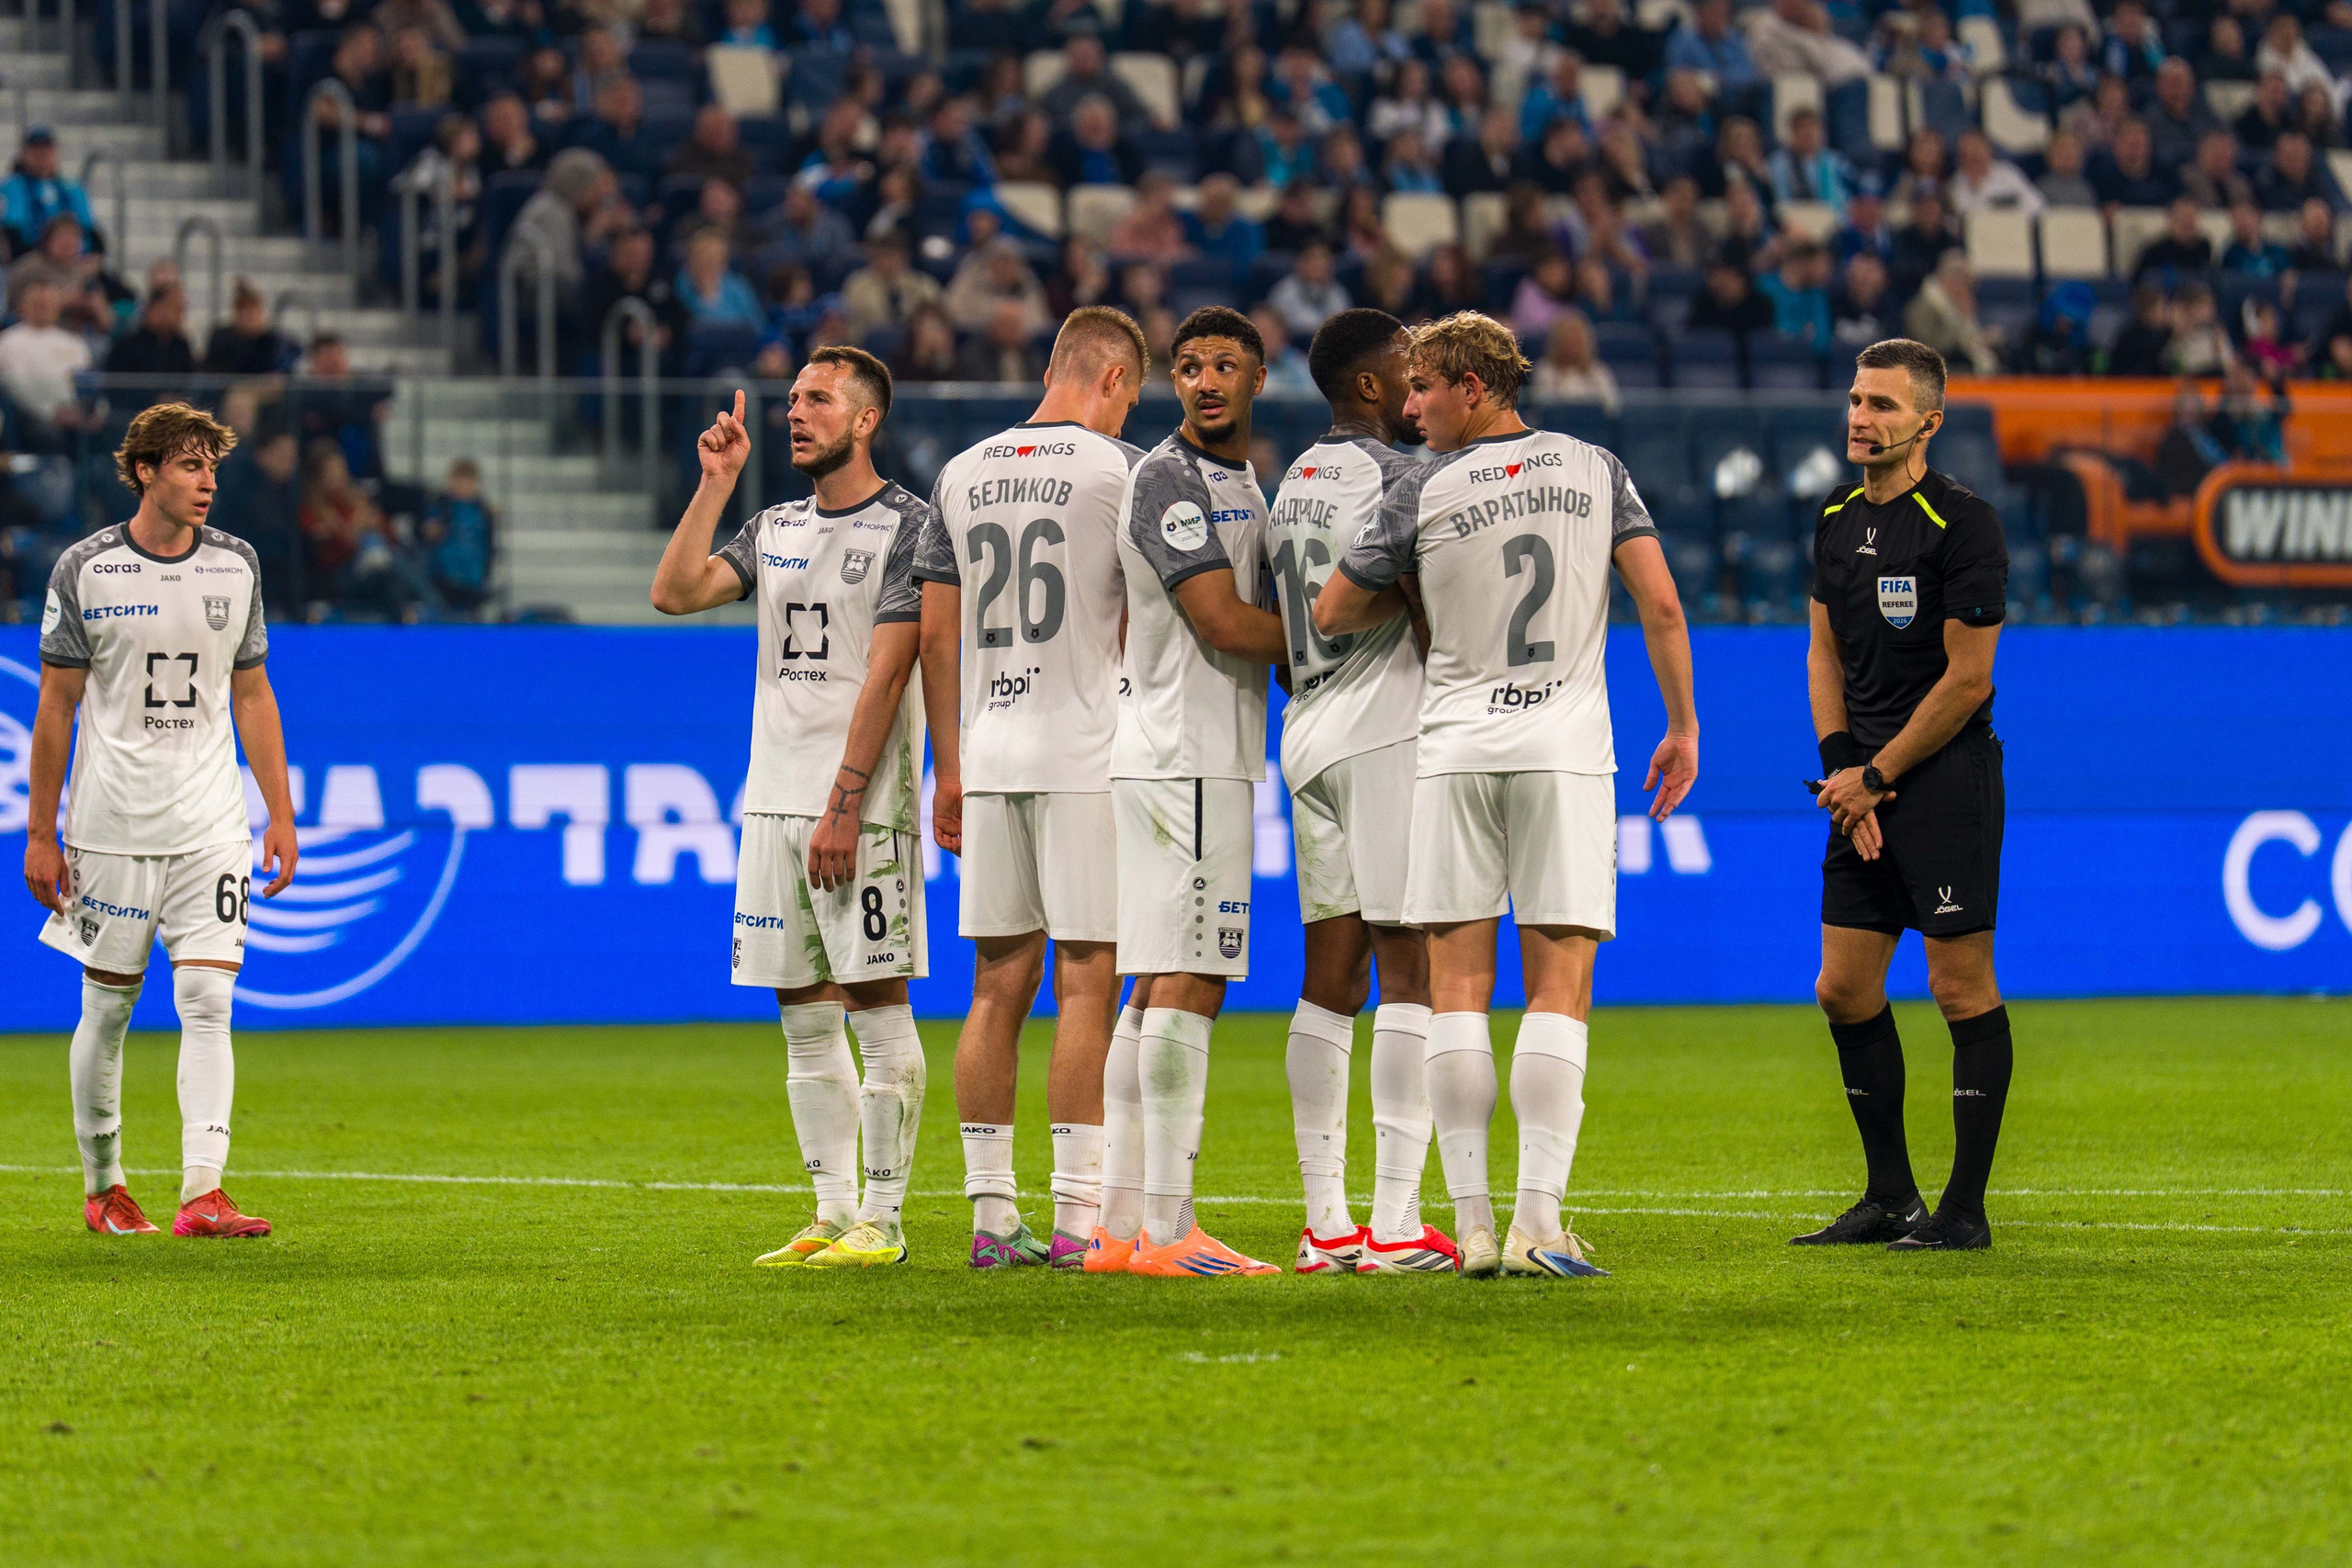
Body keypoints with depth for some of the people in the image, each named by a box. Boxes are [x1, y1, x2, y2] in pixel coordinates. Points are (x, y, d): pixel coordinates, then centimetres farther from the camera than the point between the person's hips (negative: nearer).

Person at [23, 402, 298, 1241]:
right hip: (110, 824, -2)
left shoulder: (235, 566, 6)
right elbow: (55, 707, 1)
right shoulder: (86, 570, -3)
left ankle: (202, 1191, -16)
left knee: (208, 999, -10)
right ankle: (102, 1186, 22)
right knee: (108, 1005, 6)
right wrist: (39, 835, -1)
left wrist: (281, 814, 8)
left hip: (210, 824, 2)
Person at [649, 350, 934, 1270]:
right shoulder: (776, 530, 16)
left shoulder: (906, 526, -5)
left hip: (861, 810, -7)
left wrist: (843, 810, -17)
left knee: (878, 1013, -6)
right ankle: (833, 1215, 12)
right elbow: (675, 592, 6)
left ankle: (882, 1221, -4)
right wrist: (716, 484, 2)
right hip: (774, 805, 7)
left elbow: (884, 676, -12)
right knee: (805, 1022, 7)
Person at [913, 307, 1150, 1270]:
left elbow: (937, 634, 13)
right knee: (1085, 983, -5)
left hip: (990, 755, 5)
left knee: (998, 986, 7)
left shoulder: (963, 475, 11)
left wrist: (949, 767, 18)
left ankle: (991, 1218, 7)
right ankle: (1078, 1219, -8)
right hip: (1088, 753, -5)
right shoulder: (1119, 469, -4)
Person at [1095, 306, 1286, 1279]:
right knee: (1187, 986, -12)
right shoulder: (1167, 480, -10)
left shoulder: (1239, 485, 21)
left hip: (1211, 760, 10)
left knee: (1158, 992, 9)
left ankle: (1122, 1224, 11)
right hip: (1184, 757, -10)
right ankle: (1167, 1232, -13)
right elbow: (1224, 625, -16)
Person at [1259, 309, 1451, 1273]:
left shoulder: (1295, 483, 16)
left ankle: (1325, 1220, 6)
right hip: (1389, 732, -8)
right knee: (1411, 969, -8)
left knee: (1331, 974, 8)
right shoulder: (1390, 480, -10)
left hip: (1309, 734, 8)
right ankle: (1395, 1221, -14)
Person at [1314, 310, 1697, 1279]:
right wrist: (1682, 727, 8)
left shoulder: (1423, 496, -1)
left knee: (1456, 989, 4)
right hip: (1566, 751, 1)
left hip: (1455, 753, -1)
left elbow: (1332, 616, 7)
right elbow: (1660, 603, 0)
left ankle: (1472, 1224, -2)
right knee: (1559, 990, -1)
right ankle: (1538, 1224, -11)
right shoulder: (1596, 471, 4)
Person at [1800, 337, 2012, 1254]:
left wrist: (1873, 775, -9)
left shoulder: (1963, 525, -10)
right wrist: (1841, 769, 1)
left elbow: (1967, 676, -12)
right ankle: (1890, 1198, 17)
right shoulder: (1836, 522, 12)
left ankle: (1965, 1210, -1)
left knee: (1962, 989, -5)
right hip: (1863, 789, 8)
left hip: (1948, 777, -8)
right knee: (1845, 989, 7)